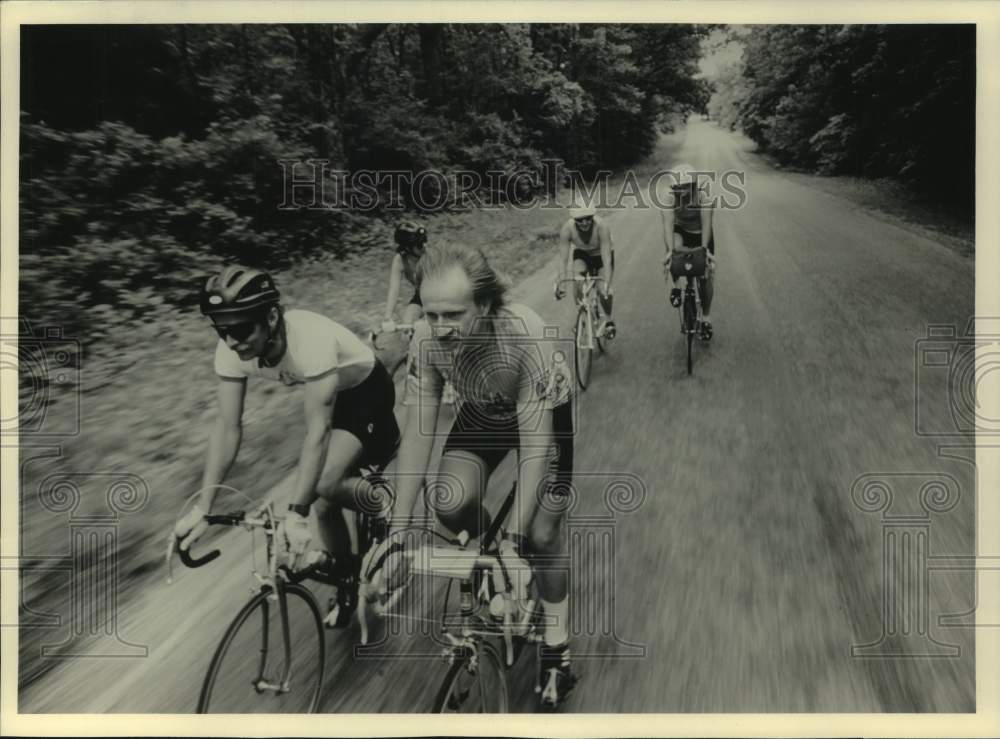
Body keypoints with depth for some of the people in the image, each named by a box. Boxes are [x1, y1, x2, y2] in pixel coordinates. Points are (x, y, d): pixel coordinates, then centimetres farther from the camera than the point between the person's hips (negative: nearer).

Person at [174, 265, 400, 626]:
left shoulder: (311, 340, -41)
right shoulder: (231, 350, -23)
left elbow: (318, 431, -42)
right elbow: (228, 427, -18)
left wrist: (295, 514, -46)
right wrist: (201, 509, -23)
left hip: (367, 391, -6)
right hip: (326, 395, 6)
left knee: (323, 484, -27)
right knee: (322, 503, 4)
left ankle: (378, 501, 5)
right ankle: (347, 578, 28)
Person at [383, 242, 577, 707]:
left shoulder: (526, 337, -41)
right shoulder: (427, 339, -30)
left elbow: (534, 447, -37)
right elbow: (418, 432, -23)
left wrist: (513, 544, -37)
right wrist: (398, 531, -25)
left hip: (545, 414, -3)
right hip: (483, 413, 3)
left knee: (542, 535, -10)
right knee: (450, 504, -21)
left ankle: (556, 650, 13)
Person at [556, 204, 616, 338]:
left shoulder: (602, 227, -37)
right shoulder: (567, 229, -31)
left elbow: (607, 260, -40)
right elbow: (564, 260, -29)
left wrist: (607, 286, -49)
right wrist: (559, 284, -38)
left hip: (601, 255, -1)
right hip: (581, 254, 2)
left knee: (602, 290, -17)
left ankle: (608, 320, 12)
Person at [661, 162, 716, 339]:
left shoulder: (703, 197, -29)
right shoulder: (669, 199, -26)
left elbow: (706, 223, -37)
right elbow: (668, 224, -36)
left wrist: (704, 249, -50)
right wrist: (670, 250, -49)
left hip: (702, 235, 0)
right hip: (681, 232, 1)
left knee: (705, 274, -4)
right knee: (675, 247, -35)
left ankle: (706, 317, 12)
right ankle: (676, 286, -15)